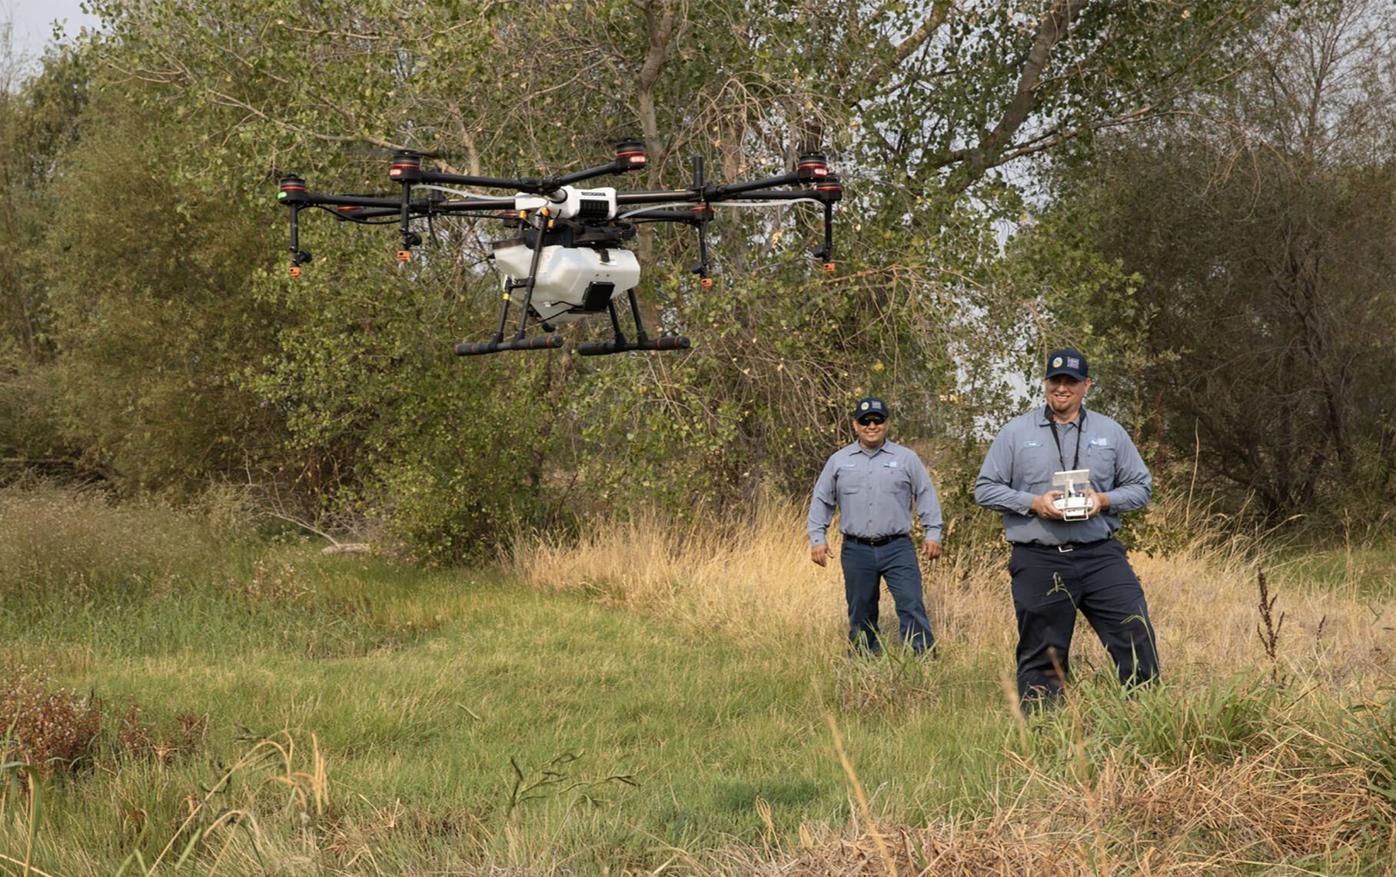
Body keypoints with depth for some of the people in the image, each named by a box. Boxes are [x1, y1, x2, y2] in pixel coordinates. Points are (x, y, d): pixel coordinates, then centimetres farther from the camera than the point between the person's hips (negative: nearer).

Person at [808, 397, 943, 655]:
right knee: (861, 615, 6)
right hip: (856, 551, 2)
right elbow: (821, 501, 14)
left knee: (911, 607, -12)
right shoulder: (839, 461, 9)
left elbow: (926, 496, 9)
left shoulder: (906, 458, 6)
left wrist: (932, 534, 3)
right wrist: (817, 538, 6)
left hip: (897, 549, -2)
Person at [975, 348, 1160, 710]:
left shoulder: (1110, 432, 10)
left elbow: (1140, 486, 13)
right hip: (1038, 563, -1)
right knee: (1042, 657, 3)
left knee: (1137, 636, -7)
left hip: (1101, 557, 1)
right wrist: (1034, 503, -10)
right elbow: (985, 489, 5)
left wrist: (1104, 500, -7)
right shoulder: (1016, 433, 6)